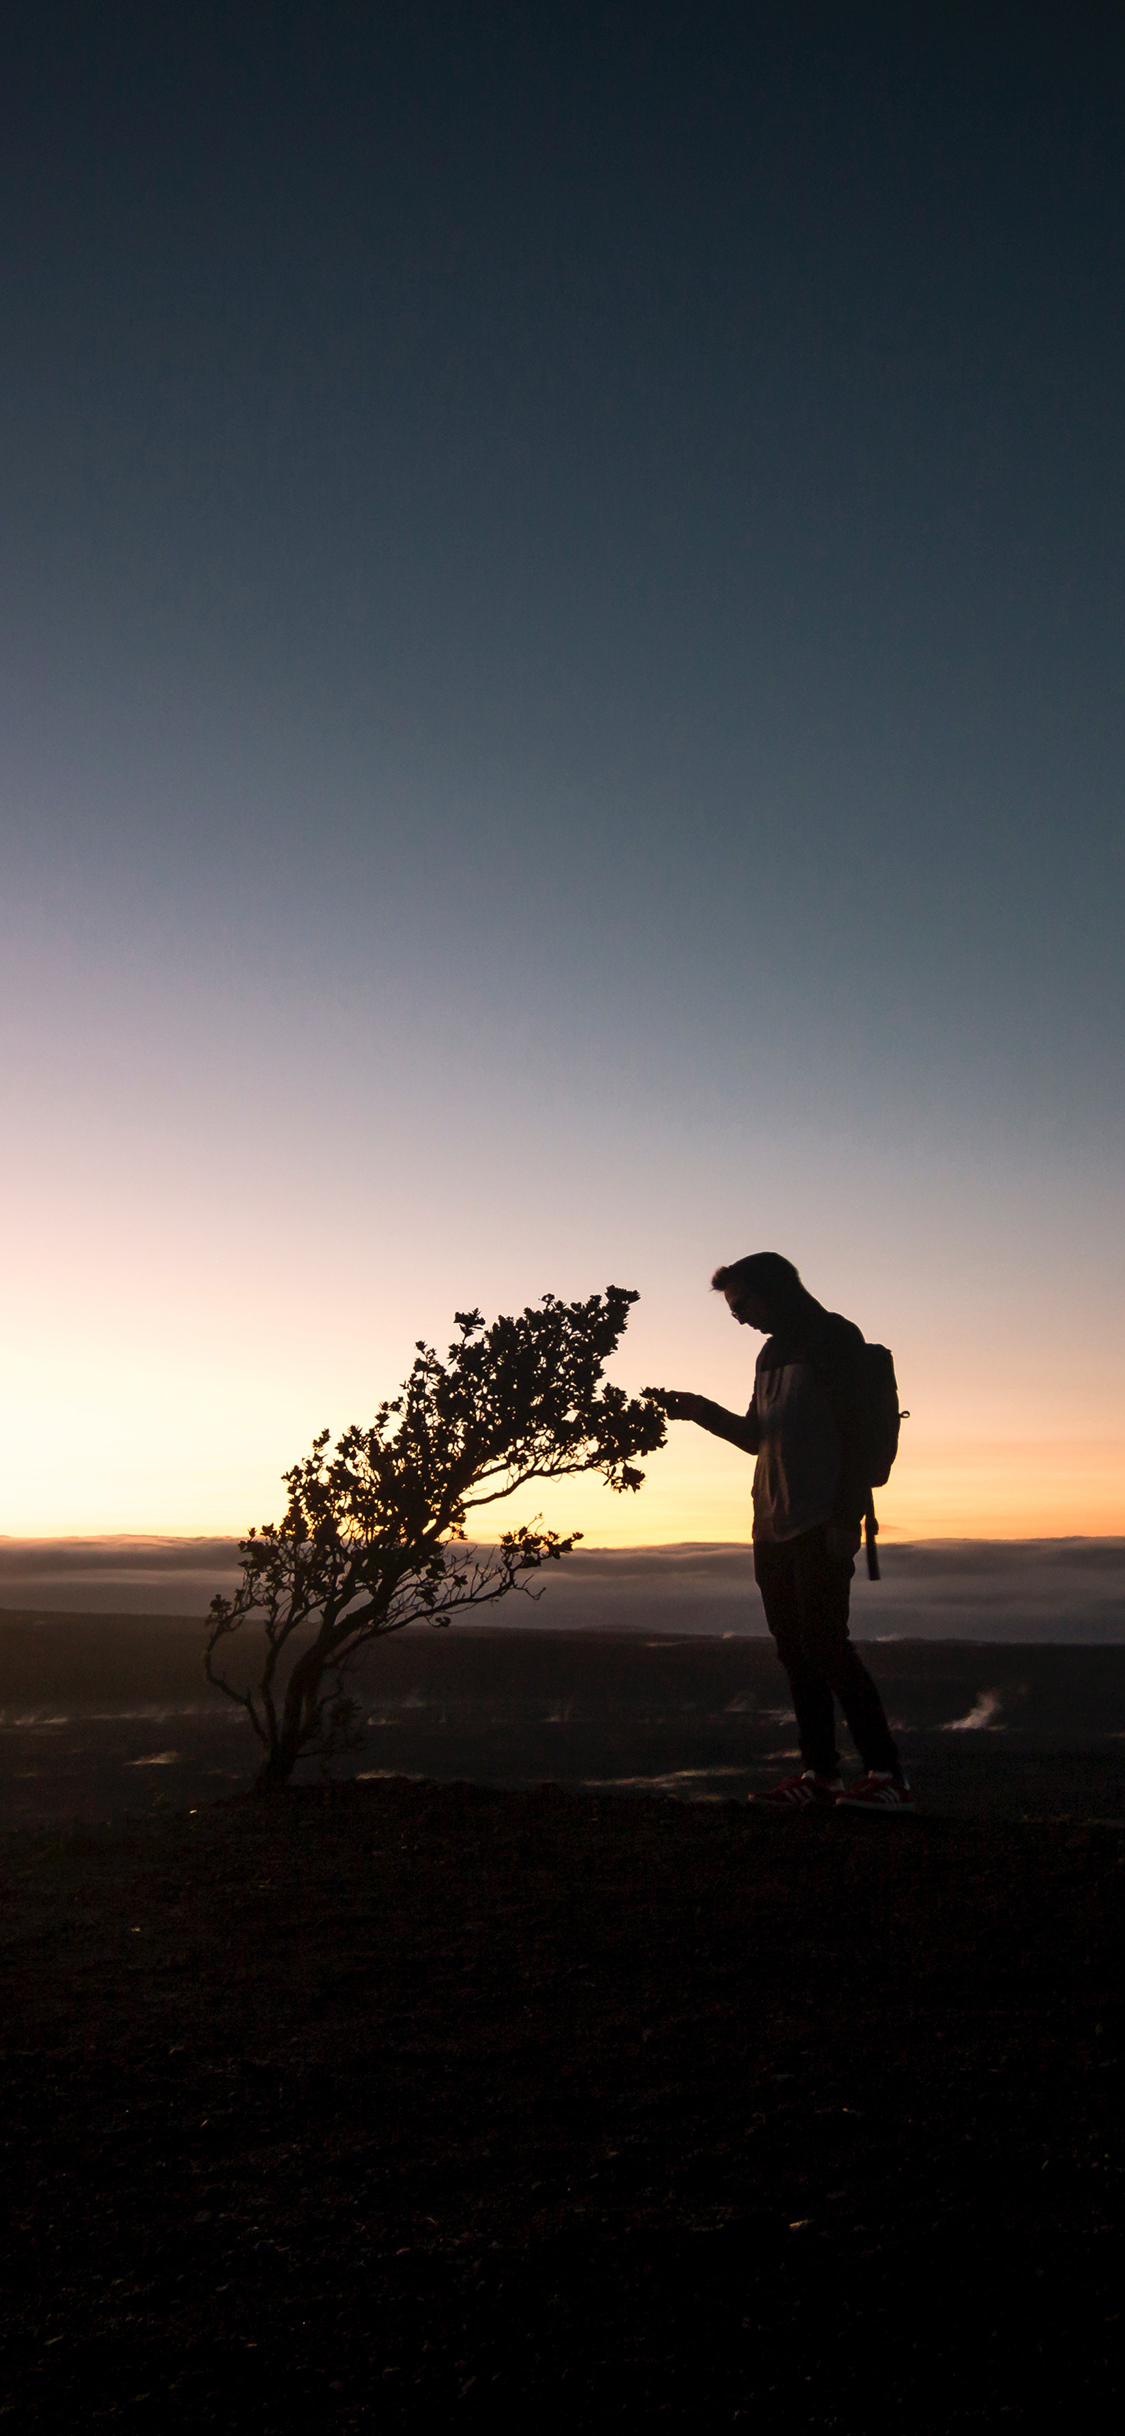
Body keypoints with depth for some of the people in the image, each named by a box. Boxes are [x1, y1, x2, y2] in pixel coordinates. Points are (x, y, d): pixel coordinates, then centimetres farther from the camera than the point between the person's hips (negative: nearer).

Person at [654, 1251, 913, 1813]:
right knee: (796, 1654, 7)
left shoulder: (834, 1338, -6)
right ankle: (821, 1776, 11)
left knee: (827, 1647, -11)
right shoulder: (772, 1354, 20)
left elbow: (854, 1431, -14)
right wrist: (699, 1409, 14)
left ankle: (886, 1775, -6)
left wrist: (844, 1518, -20)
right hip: (774, 1529, 8)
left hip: (822, 1528, -8)